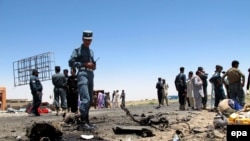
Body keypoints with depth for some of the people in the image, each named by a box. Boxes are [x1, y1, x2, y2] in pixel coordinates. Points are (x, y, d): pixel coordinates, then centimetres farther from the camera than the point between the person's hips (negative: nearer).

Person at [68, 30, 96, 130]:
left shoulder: (91, 51, 24)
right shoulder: (77, 50, 2)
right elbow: (71, 63, -9)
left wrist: (93, 66, 5)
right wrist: (85, 64, -16)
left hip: (91, 75, 8)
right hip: (82, 74, -8)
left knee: (90, 100, 9)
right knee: (85, 99, -18)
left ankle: (86, 120, 16)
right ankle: (83, 122, -17)